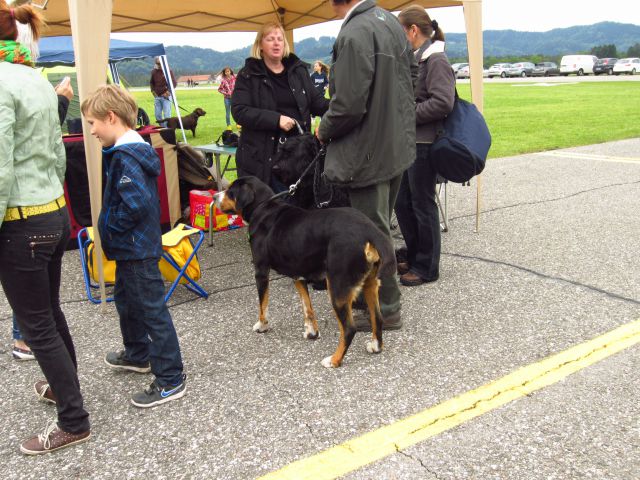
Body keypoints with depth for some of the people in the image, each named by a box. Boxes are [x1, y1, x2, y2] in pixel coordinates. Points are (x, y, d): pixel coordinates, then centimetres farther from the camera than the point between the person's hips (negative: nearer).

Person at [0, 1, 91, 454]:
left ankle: (74, 422, 18)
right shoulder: (40, 81, 9)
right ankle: (64, 386, 43)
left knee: (37, 326, 5)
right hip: (56, 213, 8)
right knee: (51, 312, 23)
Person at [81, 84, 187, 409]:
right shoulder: (136, 149, 9)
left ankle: (170, 381, 7)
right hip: (131, 247, 11)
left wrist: (109, 226, -16)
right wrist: (111, 227, 10)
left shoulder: (125, 157, -23)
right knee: (126, 299, 26)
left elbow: (136, 203, -32)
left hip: (136, 249, -11)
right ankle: (137, 355, 45)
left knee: (152, 310, -3)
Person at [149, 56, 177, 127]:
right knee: (157, 115, 7)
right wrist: (153, 91, 8)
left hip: (166, 97, -5)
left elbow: (174, 83, -8)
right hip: (157, 96, 5)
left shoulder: (168, 71, -6)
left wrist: (168, 92, -15)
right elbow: (151, 82, 23)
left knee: (167, 115, -7)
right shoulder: (154, 72, 8)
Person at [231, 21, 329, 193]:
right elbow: (239, 111, -8)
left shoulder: (299, 70, 13)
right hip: (260, 156, -3)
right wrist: (276, 119, -19)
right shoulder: (248, 75, 2)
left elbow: (316, 101, 16)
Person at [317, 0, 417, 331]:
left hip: (369, 151, -10)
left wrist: (324, 130, -5)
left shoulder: (353, 35, -22)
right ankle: (380, 296, 36)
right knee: (380, 226, 21)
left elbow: (349, 105, -24)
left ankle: (386, 309, 16)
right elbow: (411, 71, 18)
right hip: (398, 142, 10)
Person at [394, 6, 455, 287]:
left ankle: (427, 267, 14)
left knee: (422, 205, 1)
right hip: (408, 143, 9)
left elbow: (443, 103, -21)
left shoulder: (436, 60, -12)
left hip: (424, 145, -9)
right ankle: (415, 258, 28)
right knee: (402, 203, 13)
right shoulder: (415, 60, 14)